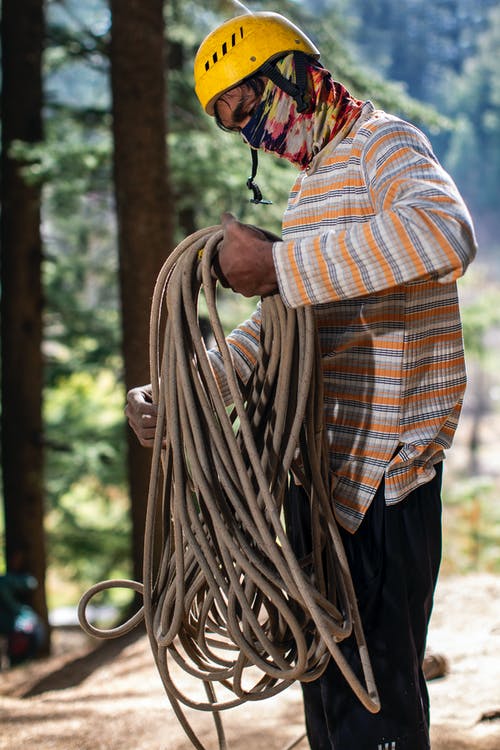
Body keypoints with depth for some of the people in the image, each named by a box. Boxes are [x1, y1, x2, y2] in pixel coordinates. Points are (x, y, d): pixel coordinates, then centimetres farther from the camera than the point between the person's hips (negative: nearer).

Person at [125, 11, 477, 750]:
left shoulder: (383, 144, -11)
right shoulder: (313, 180, 20)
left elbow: (444, 234, -34)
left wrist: (278, 264, -33)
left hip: (382, 471, -10)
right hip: (325, 461, 10)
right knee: (325, 667, 20)